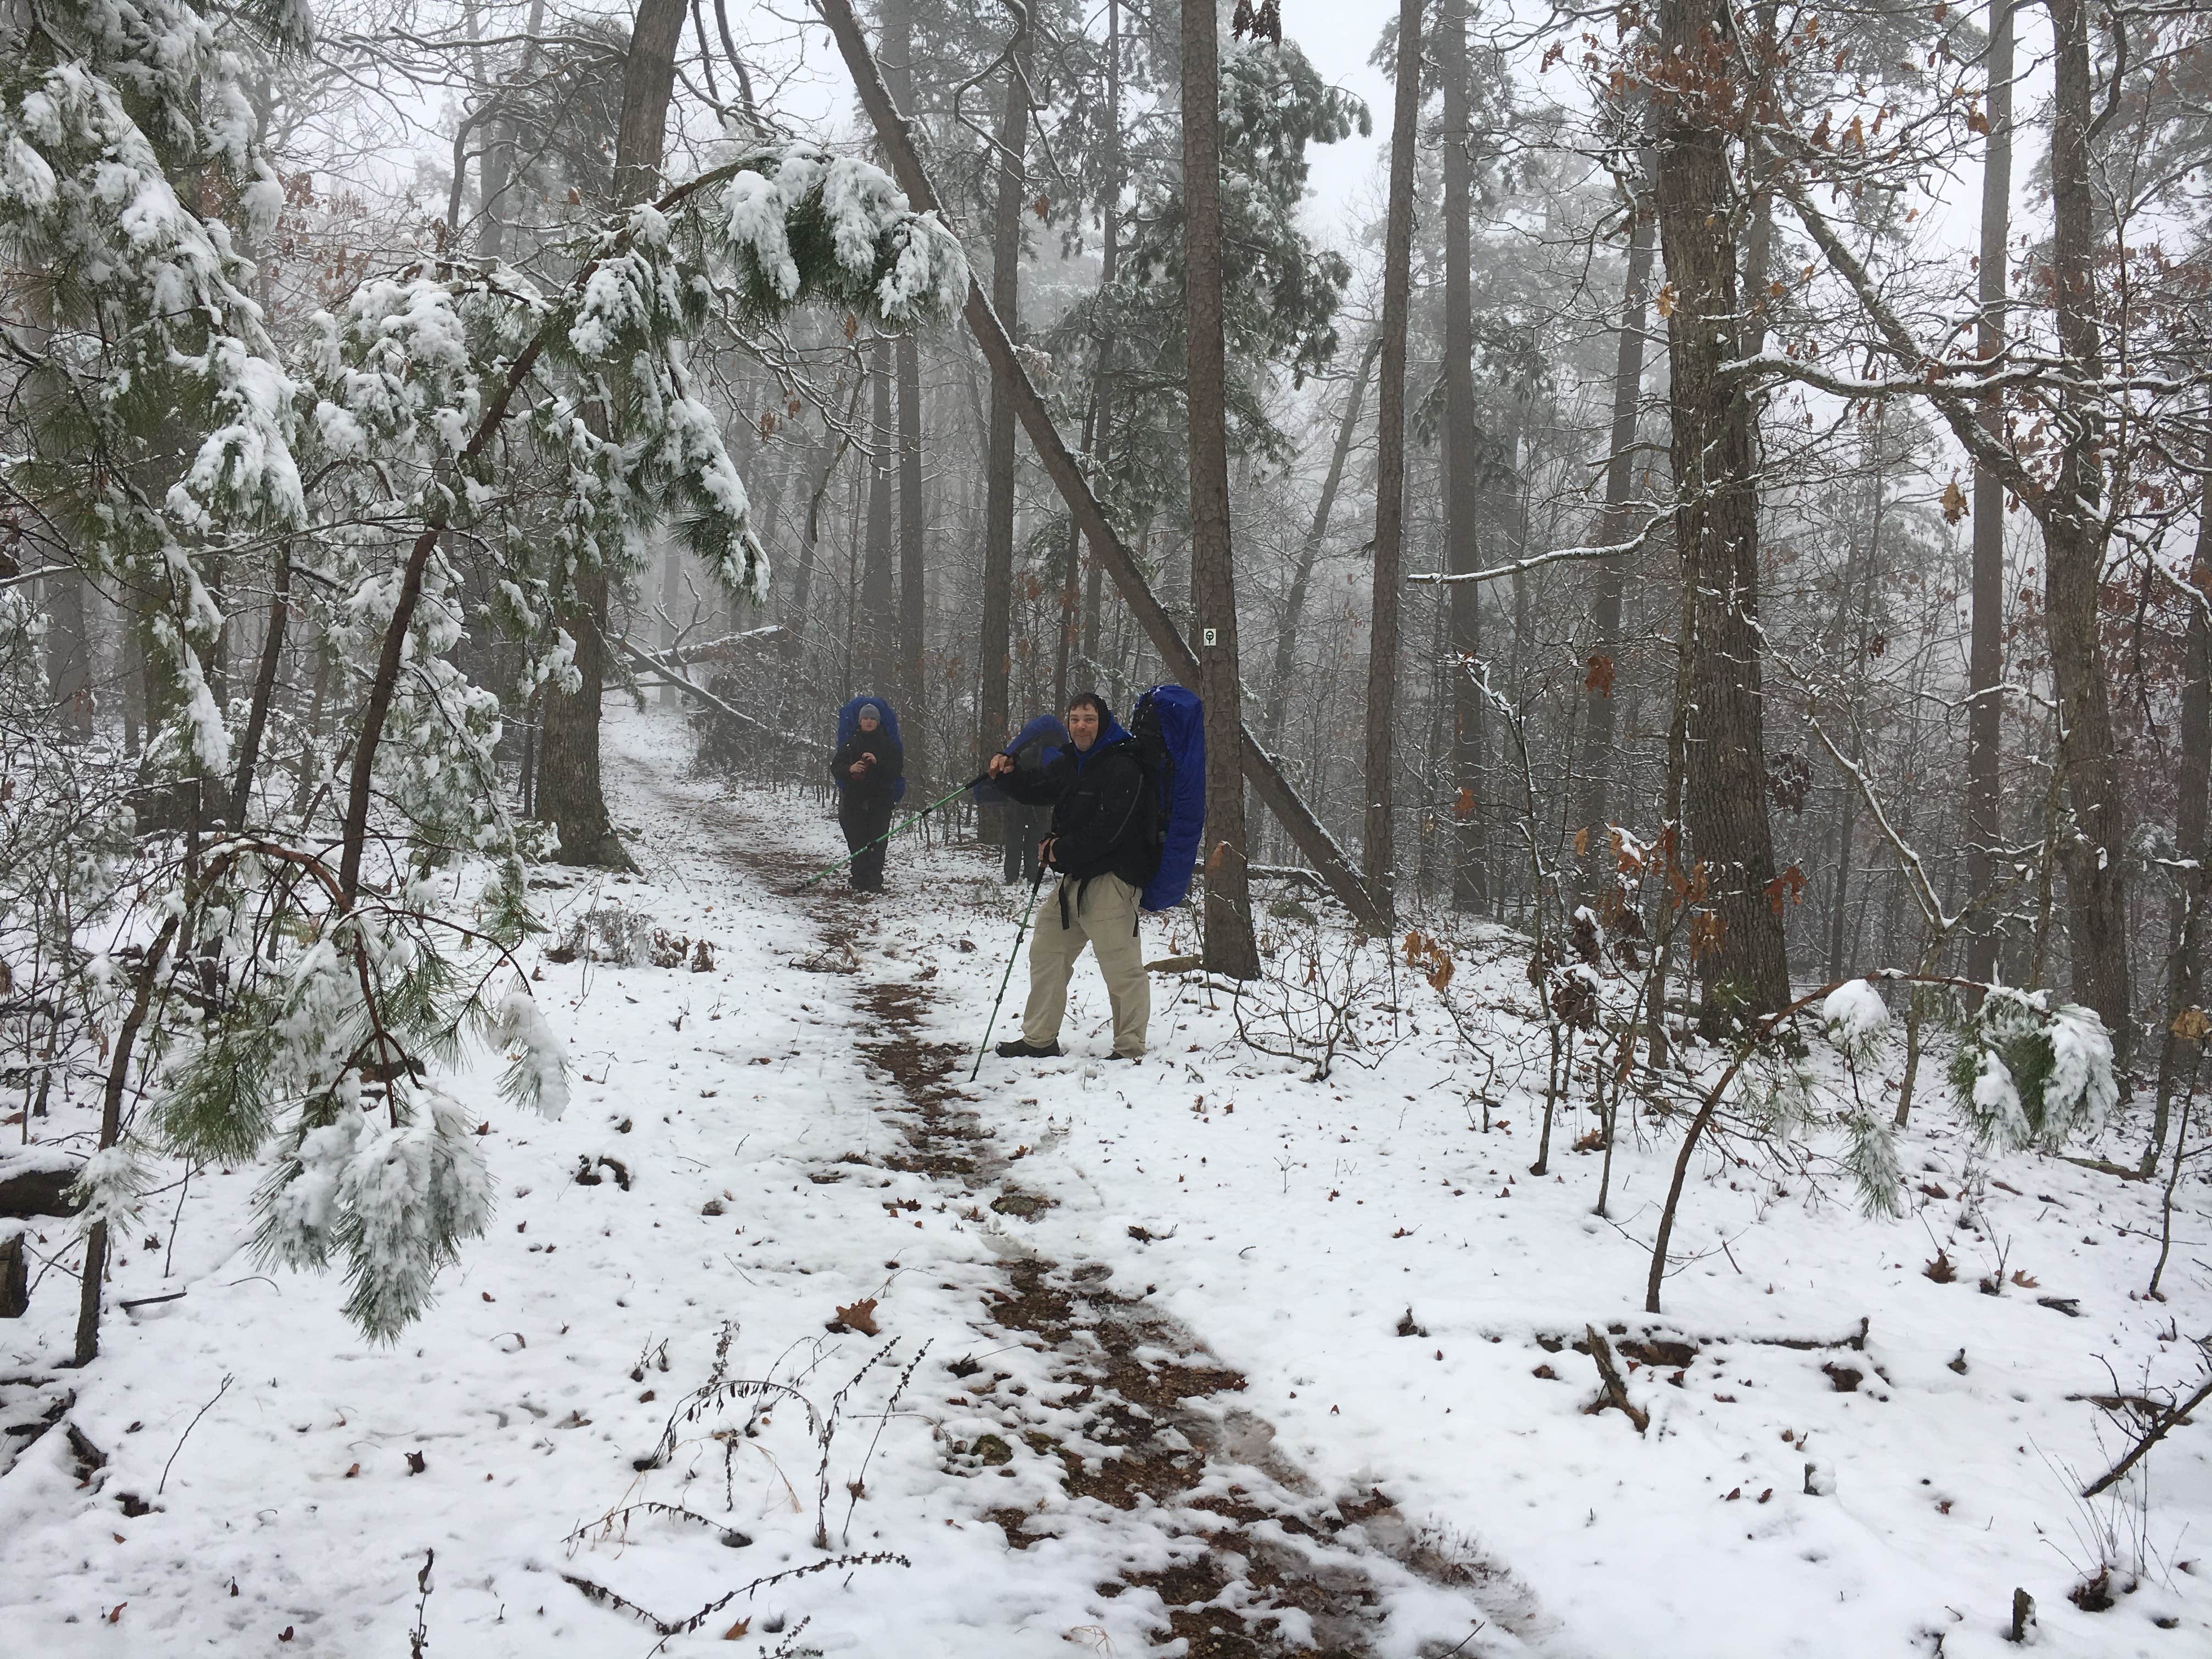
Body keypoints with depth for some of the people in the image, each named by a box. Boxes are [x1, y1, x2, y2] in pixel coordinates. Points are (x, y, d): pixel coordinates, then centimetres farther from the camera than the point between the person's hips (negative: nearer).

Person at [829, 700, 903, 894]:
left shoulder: (889, 744, 8)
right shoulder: (850, 744, 11)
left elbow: (897, 768, -1)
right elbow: (836, 767, 7)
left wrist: (878, 762, -17)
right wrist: (850, 768, -14)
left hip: (880, 799, -1)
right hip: (854, 799, 1)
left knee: (877, 842, -8)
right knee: (856, 841, -2)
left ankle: (875, 882, -8)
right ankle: (859, 882, 2)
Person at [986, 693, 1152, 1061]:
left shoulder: (1123, 768, -13)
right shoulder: (1071, 762, 16)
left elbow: (1107, 830, -20)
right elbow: (1036, 790, 23)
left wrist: (1061, 852, -12)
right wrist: (1008, 774, 1)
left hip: (1111, 878, -9)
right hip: (1074, 878, 10)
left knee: (1121, 967, -9)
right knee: (1046, 951, 15)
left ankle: (1130, 1050, -2)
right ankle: (1040, 1039, 26)